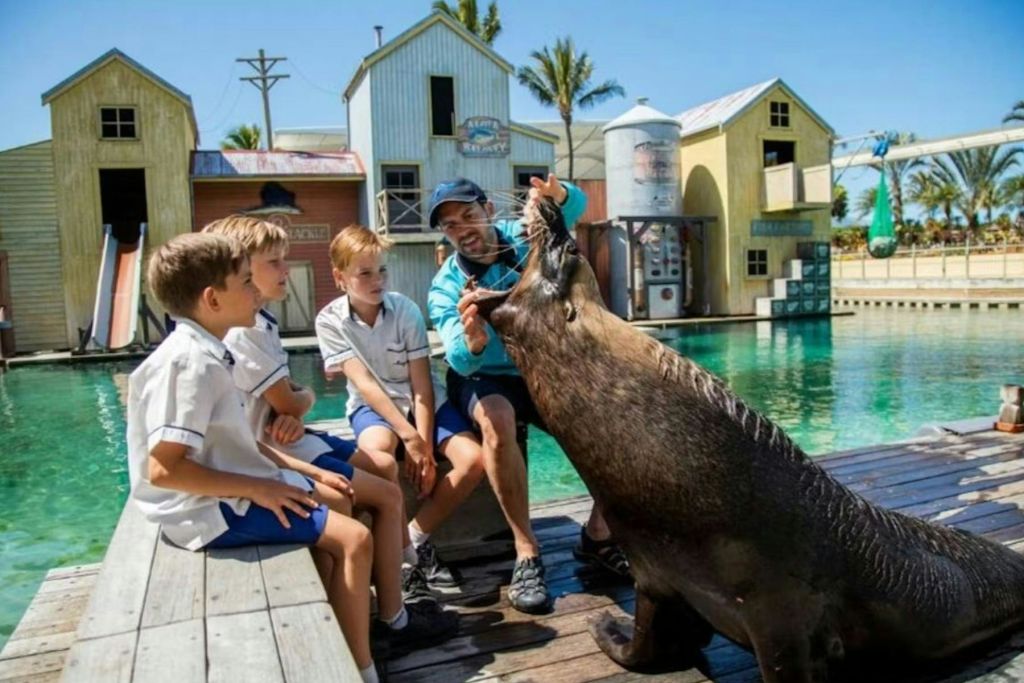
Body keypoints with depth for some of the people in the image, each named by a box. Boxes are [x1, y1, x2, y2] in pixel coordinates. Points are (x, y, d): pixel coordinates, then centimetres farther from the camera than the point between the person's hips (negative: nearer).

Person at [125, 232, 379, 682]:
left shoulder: (204, 351, 7)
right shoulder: (194, 363, -23)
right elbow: (164, 468, -28)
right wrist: (256, 488, -22)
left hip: (229, 488, 10)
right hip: (212, 509, -10)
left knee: (336, 500, 20)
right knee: (354, 538, -13)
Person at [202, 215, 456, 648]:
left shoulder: (258, 320, 11)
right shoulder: (243, 330, -22)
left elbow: (299, 397, 10)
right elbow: (289, 403, -21)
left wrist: (296, 409, -13)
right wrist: (301, 400, 2)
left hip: (286, 438, 10)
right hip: (279, 450, -10)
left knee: (385, 466, 17)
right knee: (388, 497, -8)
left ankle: (393, 580, 27)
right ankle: (394, 618, 2)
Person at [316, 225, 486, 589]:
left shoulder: (406, 309, -11)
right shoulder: (330, 320, -11)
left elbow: (422, 384, -12)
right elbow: (364, 383, -17)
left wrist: (425, 442, -21)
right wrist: (410, 436, -26)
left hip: (421, 401, 2)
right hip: (373, 404, -2)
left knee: (474, 459, -22)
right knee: (376, 449, -38)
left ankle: (416, 536, -3)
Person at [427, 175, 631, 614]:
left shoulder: (522, 236, -7)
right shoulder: (446, 288, -15)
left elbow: (576, 205, -18)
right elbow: (461, 360, -29)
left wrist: (556, 194, -42)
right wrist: (472, 340, -54)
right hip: (484, 380, -3)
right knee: (497, 419, -38)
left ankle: (598, 535, 0)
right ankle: (526, 553, -26)